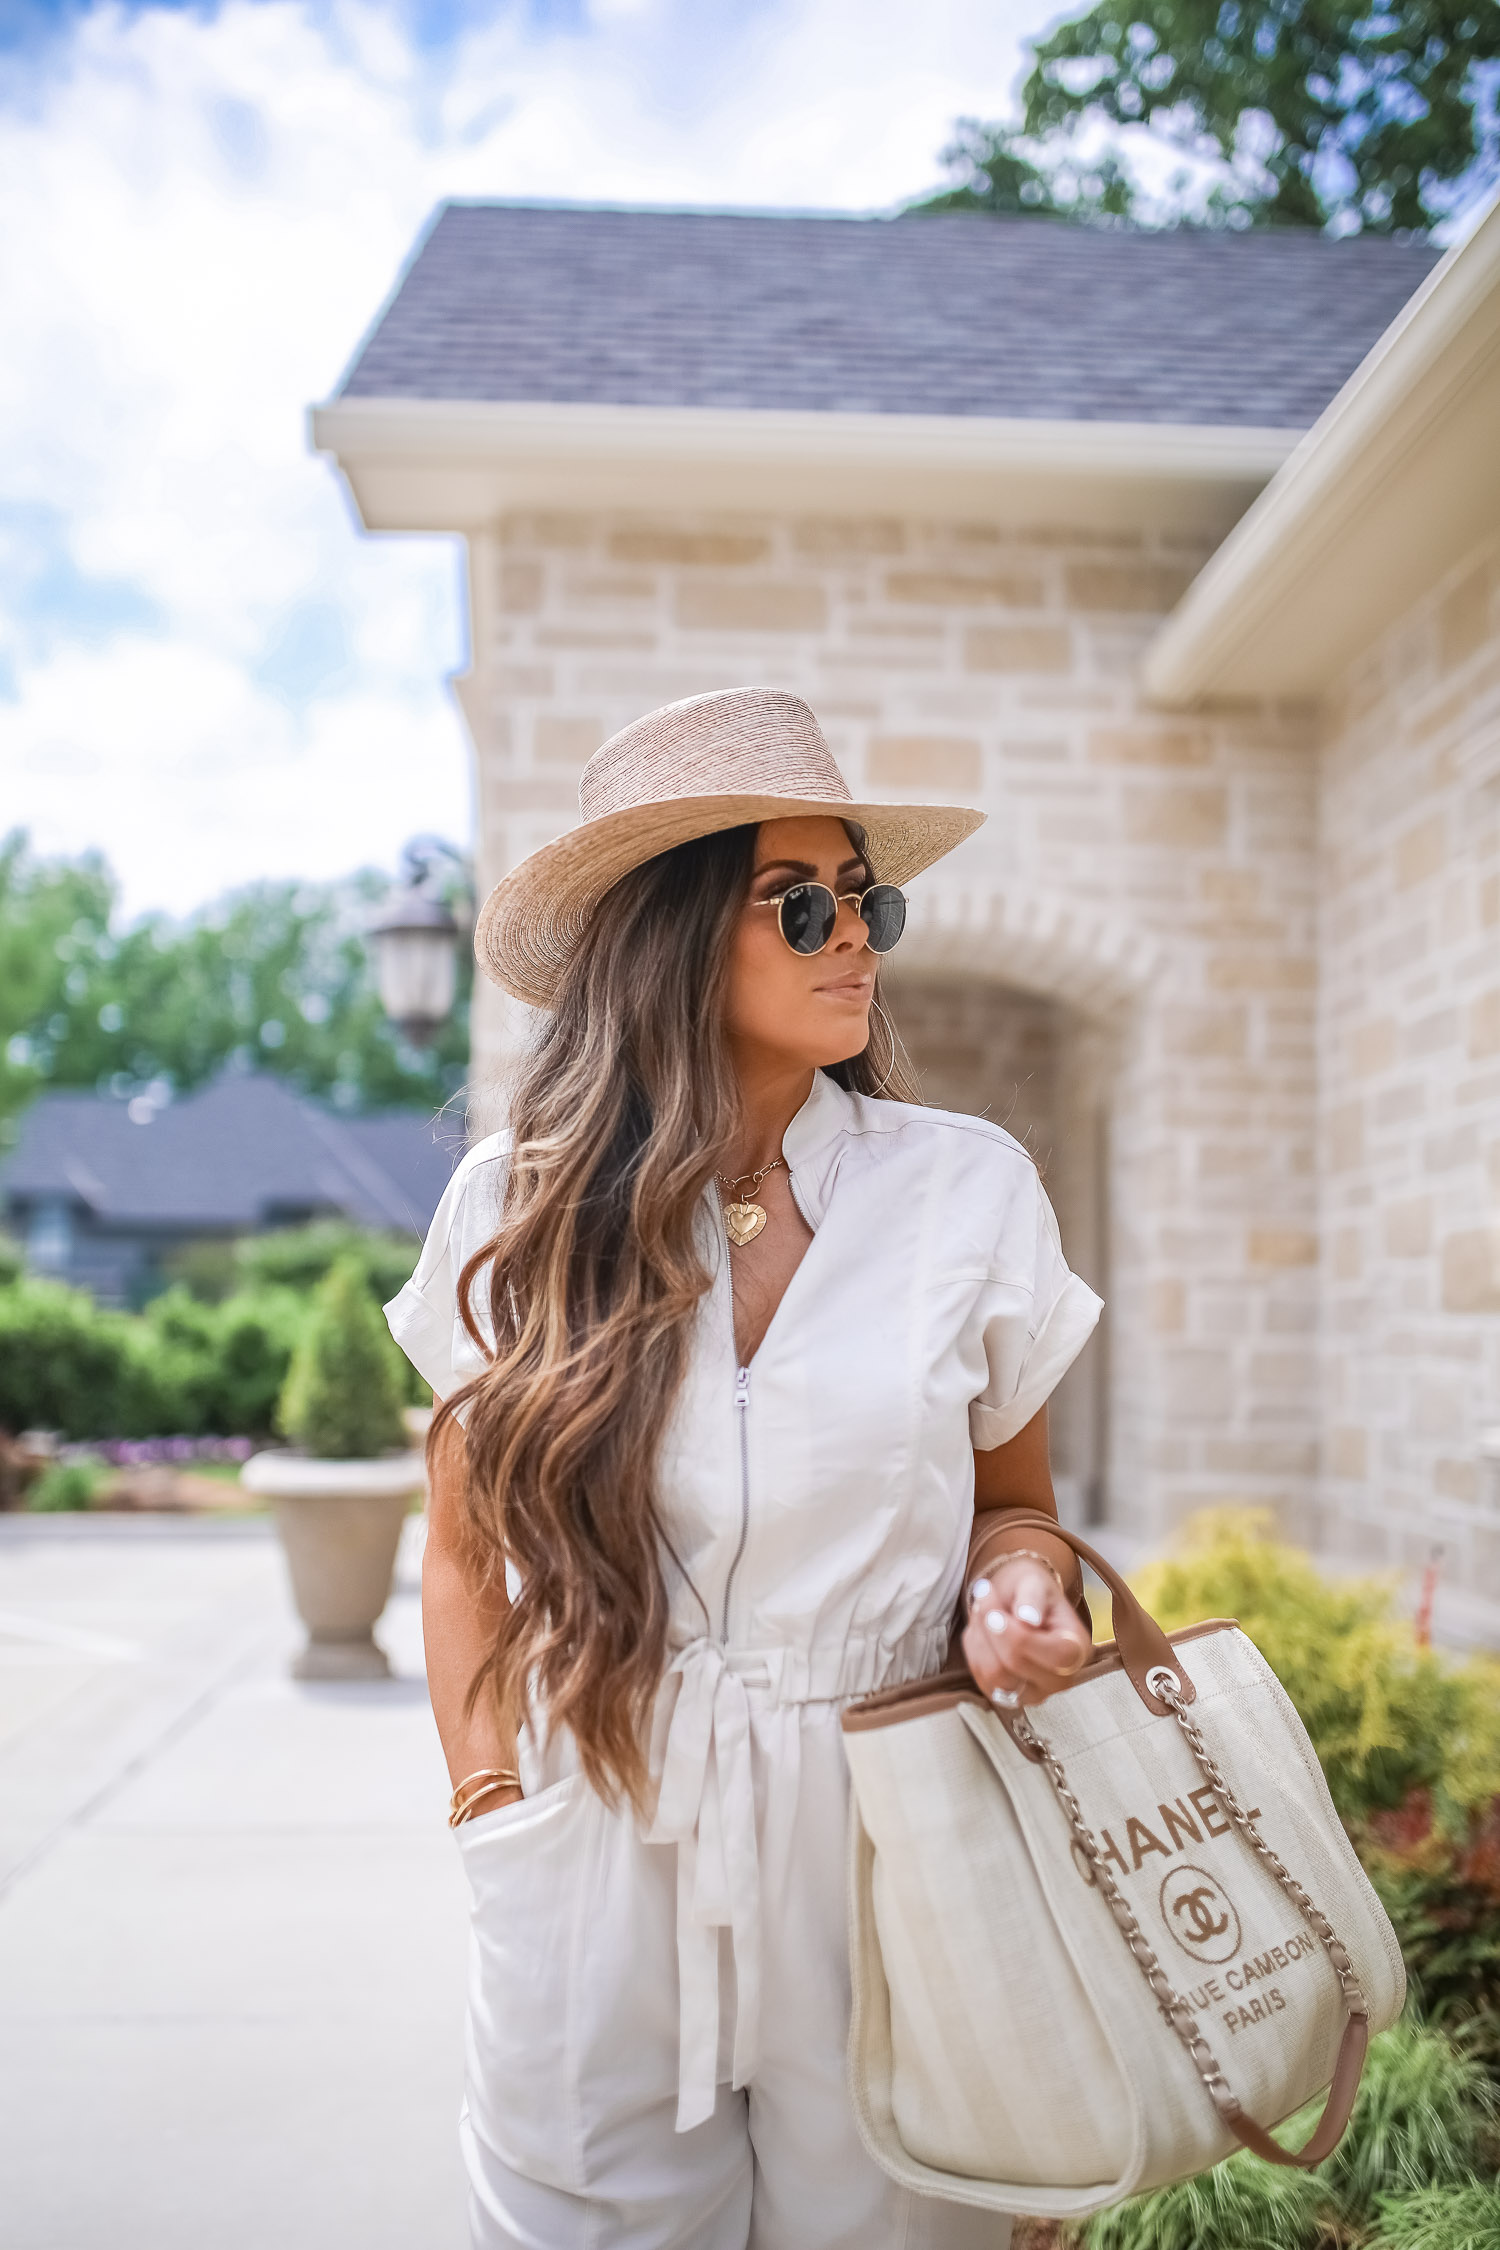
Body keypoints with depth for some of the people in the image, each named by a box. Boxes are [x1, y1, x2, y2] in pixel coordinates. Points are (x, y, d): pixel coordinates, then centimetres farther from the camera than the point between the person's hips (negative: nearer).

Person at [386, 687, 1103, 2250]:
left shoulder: (969, 1187, -3)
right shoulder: (516, 1208, -2)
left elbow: (1010, 1494, 10)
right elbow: (465, 1556, 7)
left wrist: (1016, 1580, -11)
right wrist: (494, 1813, 0)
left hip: (887, 1846, 1)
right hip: (598, 1867, 0)